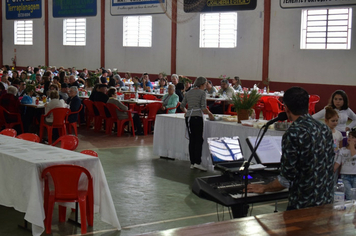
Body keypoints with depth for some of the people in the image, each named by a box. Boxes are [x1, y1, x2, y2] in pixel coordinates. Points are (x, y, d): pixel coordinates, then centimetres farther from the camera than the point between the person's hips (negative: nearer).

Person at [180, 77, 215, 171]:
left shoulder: (188, 93, 15)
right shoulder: (202, 93, -3)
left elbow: (182, 106, 17)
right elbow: (203, 108, -10)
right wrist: (210, 114, 6)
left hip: (188, 117, 6)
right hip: (197, 117, -6)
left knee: (192, 140, 8)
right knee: (199, 140, -5)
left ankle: (192, 163, 8)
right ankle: (197, 162, -13)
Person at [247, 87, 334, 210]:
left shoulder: (292, 134, -18)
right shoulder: (325, 129, 6)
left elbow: (286, 179, -16)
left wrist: (264, 188, 2)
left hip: (304, 205, -8)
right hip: (327, 202, 8)